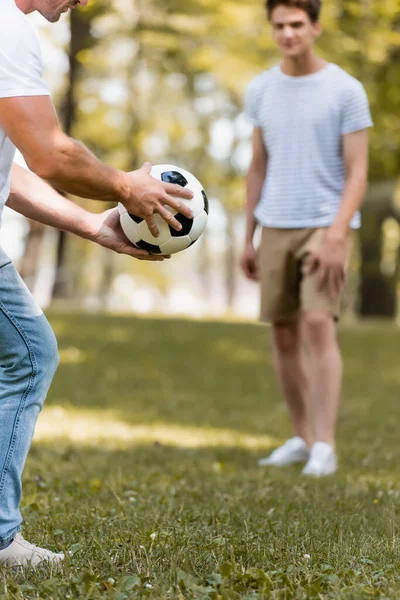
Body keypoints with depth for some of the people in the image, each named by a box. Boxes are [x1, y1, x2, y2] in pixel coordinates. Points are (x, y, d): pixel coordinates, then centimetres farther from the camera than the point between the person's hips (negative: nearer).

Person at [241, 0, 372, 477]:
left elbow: (358, 174, -8)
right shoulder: (261, 91, 8)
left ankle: (325, 445, -15)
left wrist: (335, 236, -19)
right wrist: (248, 238, 11)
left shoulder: (346, 91, -6)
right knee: (283, 332, 6)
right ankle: (303, 437, 19)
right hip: (276, 228, 5)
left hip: (326, 227, -5)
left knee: (318, 323, -18)